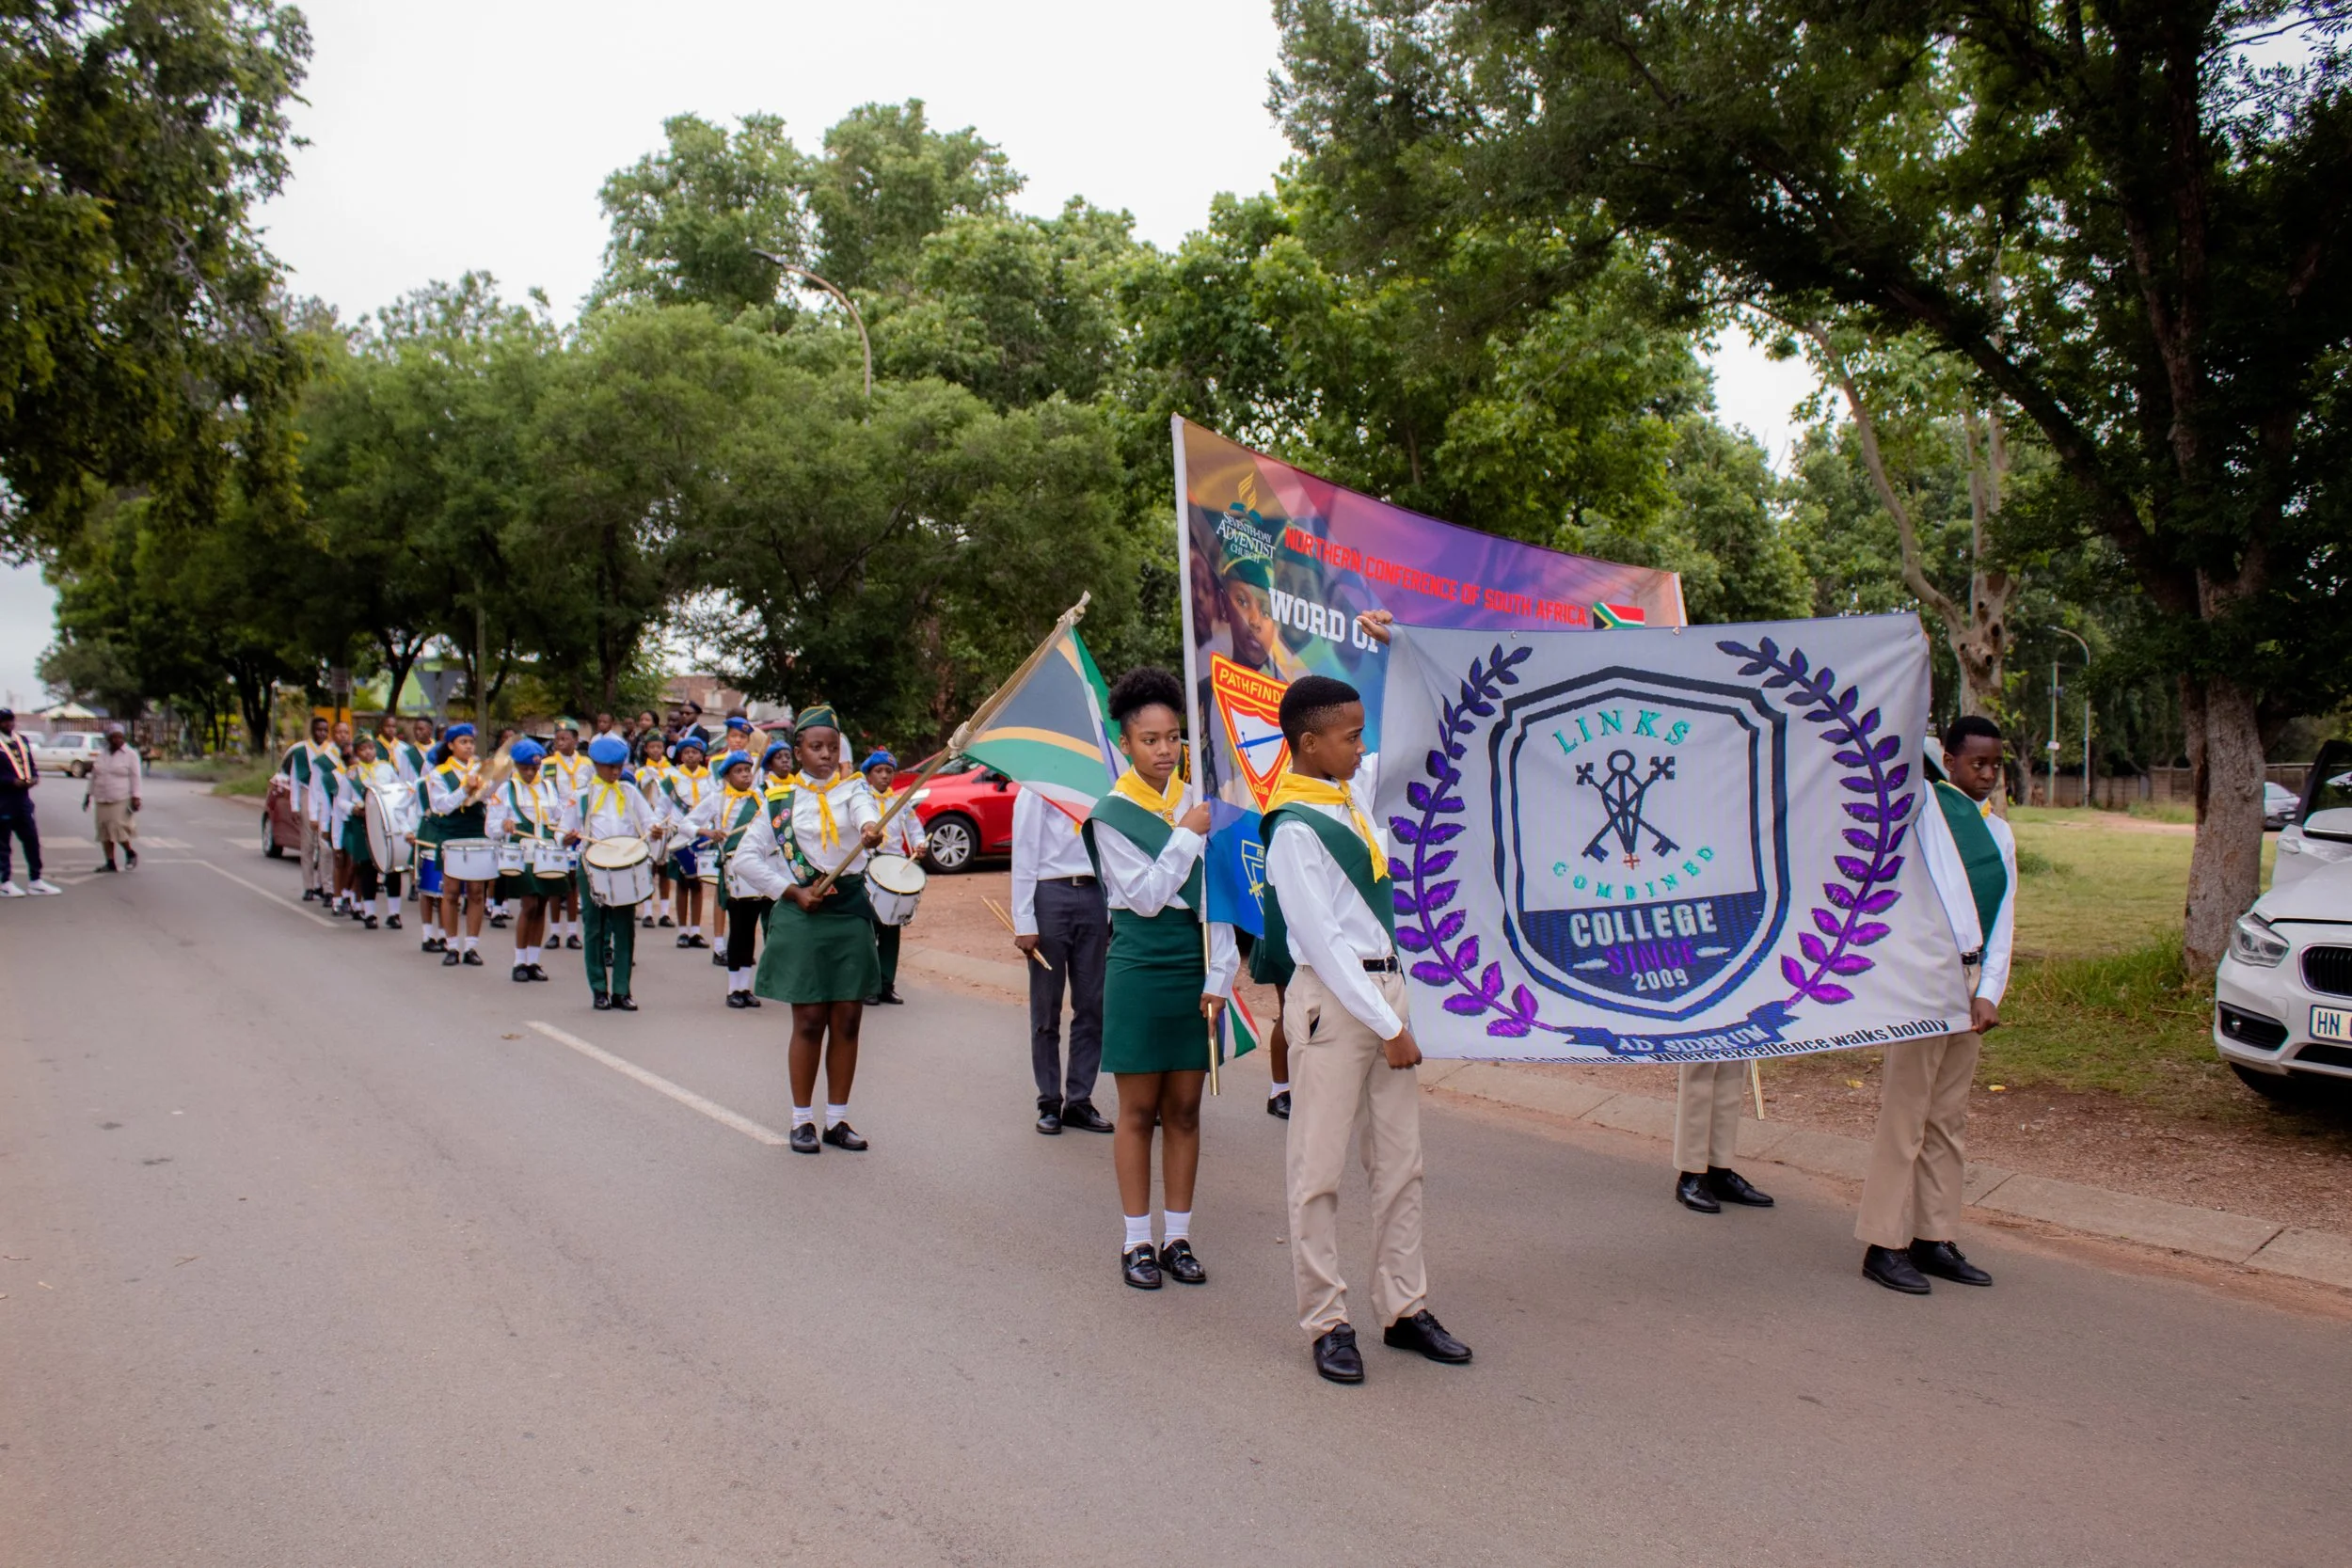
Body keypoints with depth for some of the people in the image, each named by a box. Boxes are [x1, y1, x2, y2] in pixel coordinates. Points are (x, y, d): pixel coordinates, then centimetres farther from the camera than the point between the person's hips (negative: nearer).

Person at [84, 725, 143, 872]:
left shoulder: (130, 754, -2)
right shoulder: (102, 755, 14)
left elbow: (135, 777, -7)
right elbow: (94, 776, 19)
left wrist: (135, 797, -13)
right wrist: (88, 794, 15)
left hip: (121, 800, -6)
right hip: (102, 800, 6)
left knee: (118, 827, -13)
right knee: (104, 830, 2)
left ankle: (130, 852, 11)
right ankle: (110, 863, 5)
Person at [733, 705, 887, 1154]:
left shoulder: (853, 788, 4)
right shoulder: (780, 800, 3)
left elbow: (866, 812, -19)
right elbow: (747, 856, 2)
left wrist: (871, 829, -44)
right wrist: (793, 892, -7)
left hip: (851, 913, 2)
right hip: (802, 916, -2)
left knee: (847, 1020, 5)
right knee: (809, 1021, 2)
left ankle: (838, 1119, 17)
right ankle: (802, 1121, 14)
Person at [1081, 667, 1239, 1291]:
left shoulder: (1199, 802, 4)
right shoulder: (1111, 814, -4)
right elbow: (1146, 896, -11)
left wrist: (1219, 977, -1)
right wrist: (1188, 835, -13)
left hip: (1196, 971, 3)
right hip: (1139, 971, -3)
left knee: (1184, 1110, 9)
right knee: (1139, 1111, 5)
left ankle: (1178, 1237, 20)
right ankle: (1137, 1241, 15)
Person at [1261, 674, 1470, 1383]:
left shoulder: (1351, 798, 9)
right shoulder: (1293, 830, -15)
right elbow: (1322, 942, -17)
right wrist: (1388, 1026, -15)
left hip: (1384, 985, 9)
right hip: (1333, 998, -9)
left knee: (1401, 1159, 13)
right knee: (1318, 1166, 2)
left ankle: (1406, 1308, 25)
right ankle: (1326, 1322, 13)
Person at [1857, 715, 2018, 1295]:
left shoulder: (2000, 832, 17)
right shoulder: (1923, 805, 0)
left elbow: (2002, 920, 12)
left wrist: (1989, 992, 3)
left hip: (1972, 981, 7)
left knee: (1950, 1117, 12)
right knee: (1905, 1112, -5)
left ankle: (1935, 1238, 20)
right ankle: (1884, 1244, 1)